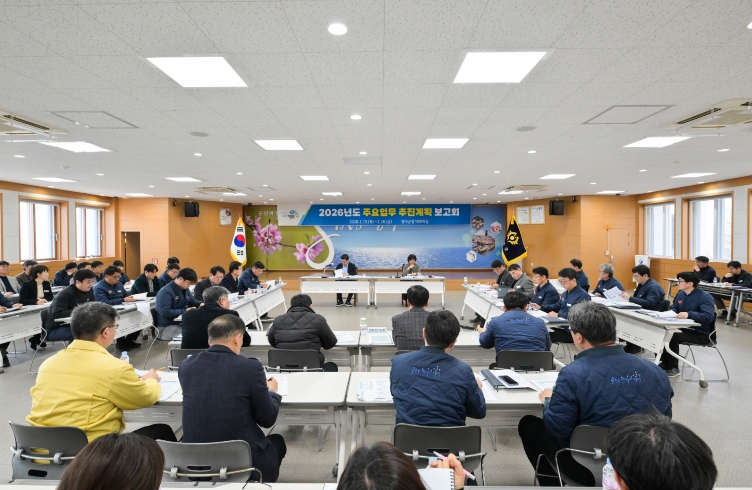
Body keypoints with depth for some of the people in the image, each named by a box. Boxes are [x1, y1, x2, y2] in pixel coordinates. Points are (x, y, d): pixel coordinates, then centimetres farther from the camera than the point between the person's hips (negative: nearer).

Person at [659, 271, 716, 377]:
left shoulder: (705, 297, -17)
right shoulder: (680, 294, 7)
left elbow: (709, 317, -30)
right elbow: (674, 309, 14)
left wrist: (689, 314, -45)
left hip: (701, 333, -8)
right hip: (685, 328, 8)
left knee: (673, 337, -27)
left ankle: (673, 368, -9)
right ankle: (665, 362, 4)